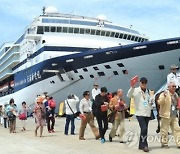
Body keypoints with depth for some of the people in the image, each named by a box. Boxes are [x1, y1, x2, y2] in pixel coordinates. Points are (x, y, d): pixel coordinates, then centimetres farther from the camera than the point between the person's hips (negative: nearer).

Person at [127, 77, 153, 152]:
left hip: (147, 113, 6)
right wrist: (132, 87, -34)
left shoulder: (148, 91, 12)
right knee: (144, 129, -16)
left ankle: (141, 145, 21)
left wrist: (151, 102, -2)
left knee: (144, 129, 10)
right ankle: (144, 145, -5)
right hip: (140, 113, -6)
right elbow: (129, 95, -21)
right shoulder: (136, 90, -4)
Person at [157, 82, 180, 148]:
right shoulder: (164, 94, -10)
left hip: (174, 116, 7)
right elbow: (160, 102, -22)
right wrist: (164, 96, -34)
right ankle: (164, 143, 13)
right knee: (164, 130, 1)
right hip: (166, 115, -7)